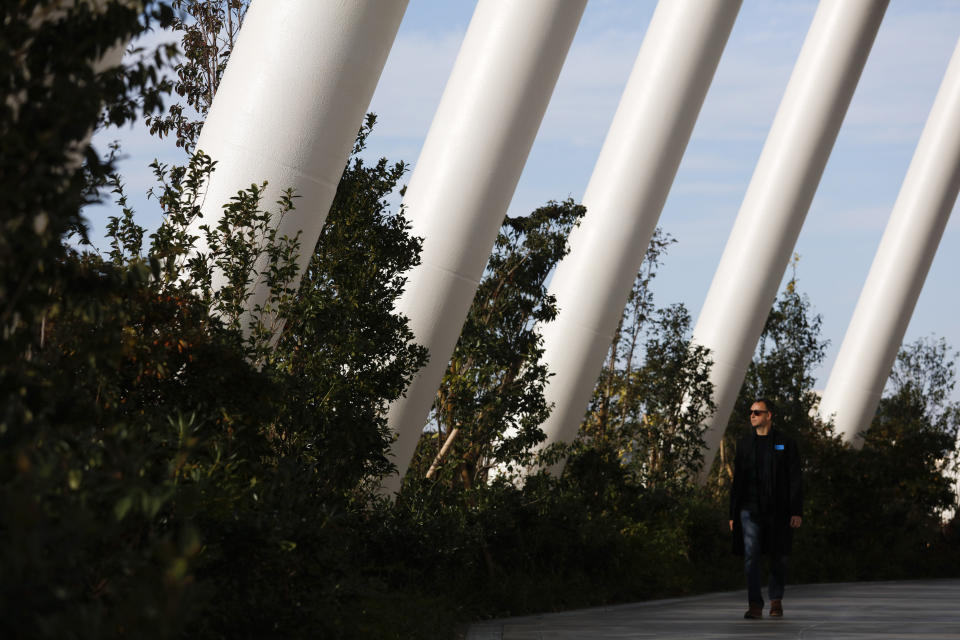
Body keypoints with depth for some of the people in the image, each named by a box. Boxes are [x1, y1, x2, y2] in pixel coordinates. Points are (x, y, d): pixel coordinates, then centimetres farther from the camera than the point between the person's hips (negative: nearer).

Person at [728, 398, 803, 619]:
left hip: (777, 510, -1)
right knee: (751, 556, -8)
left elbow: (794, 480, 0)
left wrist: (797, 511, -8)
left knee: (778, 558, 5)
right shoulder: (744, 443, 11)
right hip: (750, 508, 2)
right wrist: (733, 514, 9)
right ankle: (754, 605, -7)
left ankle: (776, 601, 21)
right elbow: (737, 479, 13)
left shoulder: (785, 444, 3)